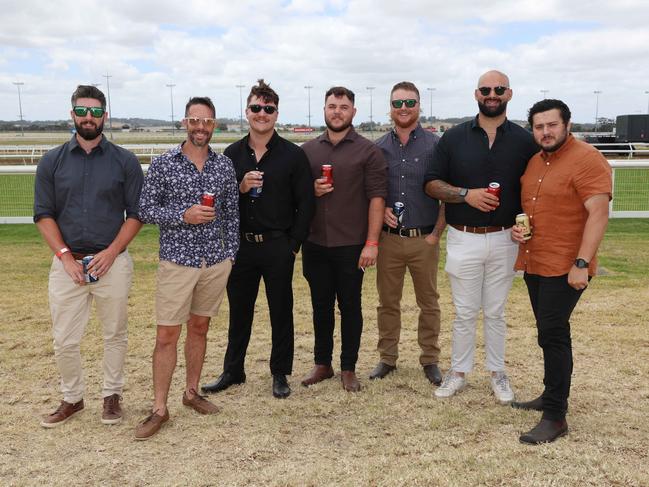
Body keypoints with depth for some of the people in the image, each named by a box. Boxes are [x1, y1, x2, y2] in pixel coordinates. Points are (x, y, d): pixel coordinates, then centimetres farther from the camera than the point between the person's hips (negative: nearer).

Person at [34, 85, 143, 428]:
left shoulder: (125, 161, 1)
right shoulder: (52, 161, 4)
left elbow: (136, 214, 0)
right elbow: (43, 214, 3)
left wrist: (111, 252, -11)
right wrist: (65, 255, -9)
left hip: (113, 263, -1)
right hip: (66, 263, 1)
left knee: (115, 335, 10)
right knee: (64, 341, 6)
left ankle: (112, 396, 28)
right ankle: (72, 398, 26)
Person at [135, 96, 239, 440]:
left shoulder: (225, 165, 5)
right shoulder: (163, 164, -4)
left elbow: (231, 213, 10)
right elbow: (145, 210, -4)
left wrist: (231, 255, 6)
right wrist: (183, 215, -18)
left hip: (216, 262, 3)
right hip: (177, 261, -3)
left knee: (199, 328, 15)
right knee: (167, 336, 0)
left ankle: (191, 392, 30)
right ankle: (159, 409, 11)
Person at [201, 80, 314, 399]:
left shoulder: (293, 155, -2)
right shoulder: (232, 154, 6)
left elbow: (305, 204, -3)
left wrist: (293, 246, -6)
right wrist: (240, 187, -13)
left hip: (278, 247, -2)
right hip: (241, 246, 3)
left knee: (281, 312, 8)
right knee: (239, 311, 13)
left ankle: (280, 373, 23)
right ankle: (232, 371, 28)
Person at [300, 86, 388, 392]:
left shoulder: (368, 151, -2)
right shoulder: (308, 150, 9)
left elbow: (376, 197, -7)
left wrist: (372, 242, -14)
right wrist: (311, 190, -7)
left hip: (351, 245, -3)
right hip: (314, 243, 3)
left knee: (350, 307, 6)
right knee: (320, 306, 12)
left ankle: (348, 369, 19)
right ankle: (322, 364, 26)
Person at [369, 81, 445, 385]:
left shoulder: (435, 145, -1)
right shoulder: (379, 148, 6)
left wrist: (436, 233, -7)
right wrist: (381, 211, -7)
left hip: (425, 239, -2)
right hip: (389, 238, 2)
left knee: (429, 303, 8)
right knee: (387, 302, 10)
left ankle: (430, 360, 22)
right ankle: (387, 358, 24)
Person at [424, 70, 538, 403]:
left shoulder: (524, 141, 3)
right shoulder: (454, 137, 1)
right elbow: (432, 184, 1)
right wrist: (466, 194, -15)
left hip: (504, 239, 1)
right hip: (463, 239, 0)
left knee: (495, 312, 13)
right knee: (464, 312, 9)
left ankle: (497, 373, 28)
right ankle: (458, 373, 23)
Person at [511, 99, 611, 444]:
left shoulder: (587, 160, -12)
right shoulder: (533, 161, 12)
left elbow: (598, 213, -19)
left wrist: (582, 264, -24)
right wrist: (516, 226, 4)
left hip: (565, 268, -8)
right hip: (533, 263, 8)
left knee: (552, 334, -10)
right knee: (550, 333, 17)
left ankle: (555, 417, -2)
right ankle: (552, 395, 30)